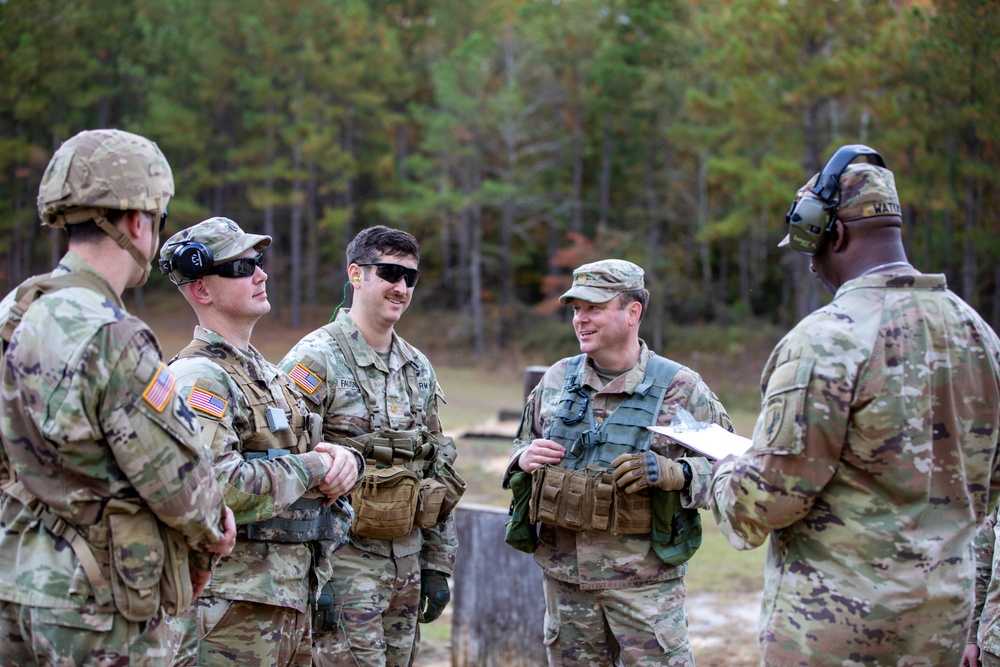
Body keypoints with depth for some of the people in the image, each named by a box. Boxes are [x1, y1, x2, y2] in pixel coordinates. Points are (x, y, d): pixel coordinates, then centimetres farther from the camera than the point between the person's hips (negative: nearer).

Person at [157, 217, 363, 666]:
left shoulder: (267, 373, 17)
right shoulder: (198, 378, -13)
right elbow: (215, 487, -27)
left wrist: (346, 460, -4)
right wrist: (309, 468, -14)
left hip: (292, 601, 9)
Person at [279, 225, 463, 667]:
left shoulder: (419, 369, 12)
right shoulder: (315, 360, -10)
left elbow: (439, 471, 18)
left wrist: (438, 564, 14)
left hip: (406, 562, 7)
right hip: (344, 563, -7)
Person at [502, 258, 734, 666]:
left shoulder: (680, 387, -4)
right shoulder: (556, 380, 8)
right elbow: (522, 445, 21)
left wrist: (675, 473, -22)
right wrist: (525, 458, -3)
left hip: (644, 576, -4)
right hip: (563, 571, 4)